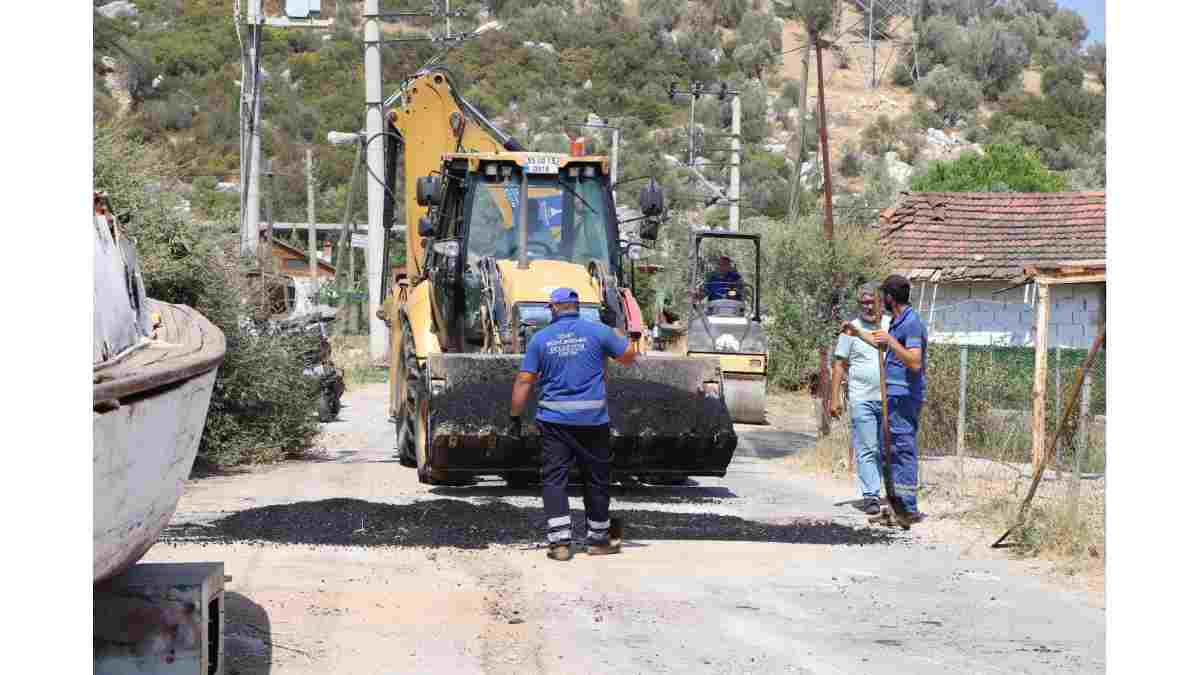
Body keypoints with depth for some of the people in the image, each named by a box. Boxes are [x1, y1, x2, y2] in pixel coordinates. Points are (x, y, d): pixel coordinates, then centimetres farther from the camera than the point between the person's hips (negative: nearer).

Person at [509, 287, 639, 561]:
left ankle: (559, 541, -3)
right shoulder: (597, 331, -1)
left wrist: (515, 416, 7)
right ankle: (598, 539, 23)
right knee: (596, 479, 12)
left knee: (554, 479, 4)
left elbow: (524, 381, 0)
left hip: (554, 418, 0)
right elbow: (629, 355, 8)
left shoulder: (540, 338, 2)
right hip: (592, 418, 0)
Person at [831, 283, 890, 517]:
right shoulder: (851, 330, 4)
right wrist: (835, 398, -2)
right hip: (862, 399, -2)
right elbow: (840, 364, 4)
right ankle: (870, 496, -3)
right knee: (866, 450, -5)